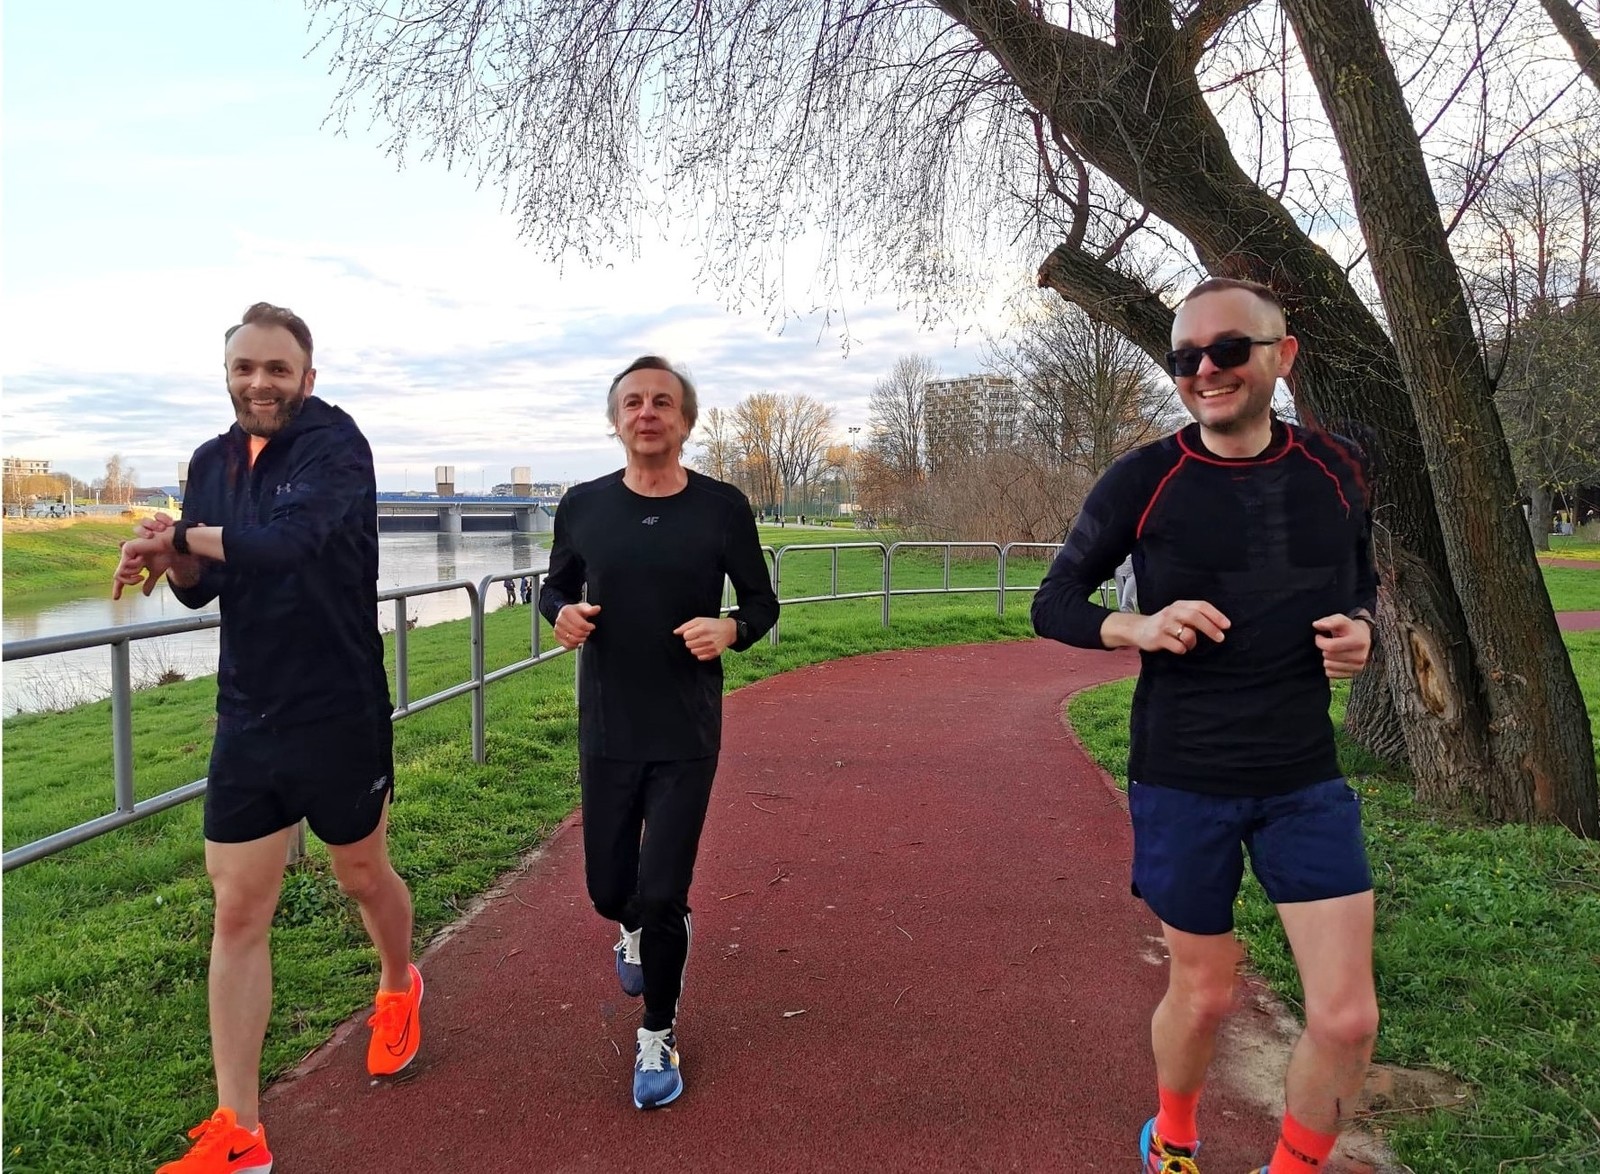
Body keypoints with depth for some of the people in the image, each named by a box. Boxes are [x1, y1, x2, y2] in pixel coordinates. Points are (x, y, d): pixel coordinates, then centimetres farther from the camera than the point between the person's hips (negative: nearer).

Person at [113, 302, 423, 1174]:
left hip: (339, 716, -5)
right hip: (246, 721, 5)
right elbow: (200, 586, 10)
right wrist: (172, 560, -13)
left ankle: (399, 989, 47)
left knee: (363, 876, 15)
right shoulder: (213, 461, 7)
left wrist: (184, 535, -15)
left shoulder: (335, 445, -14)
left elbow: (287, 539, -31)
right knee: (237, 913, 4)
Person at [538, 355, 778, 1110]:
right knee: (608, 888, 13)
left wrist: (730, 630, -20)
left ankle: (657, 1037, 24)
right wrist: (560, 613, -12)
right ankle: (636, 930, 52)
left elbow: (763, 603, 2)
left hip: (687, 737, -2)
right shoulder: (583, 505, -2)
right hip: (605, 733, 2)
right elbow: (556, 585, 11)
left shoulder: (722, 507, -7)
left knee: (661, 895, -1)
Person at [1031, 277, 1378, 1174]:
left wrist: (1359, 628, -7)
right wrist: (1142, 628, -21)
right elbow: (1054, 605, -2)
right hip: (1182, 781, -2)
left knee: (1347, 1019, 0)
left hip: (1306, 779, 3)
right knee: (1204, 995, 12)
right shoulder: (1143, 480, -9)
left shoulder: (1336, 468, 0)